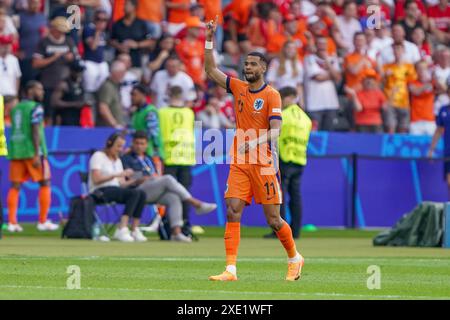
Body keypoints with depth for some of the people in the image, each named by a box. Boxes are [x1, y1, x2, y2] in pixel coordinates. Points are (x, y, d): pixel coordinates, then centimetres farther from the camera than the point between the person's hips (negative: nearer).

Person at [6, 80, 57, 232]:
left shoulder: (16, 108, 15)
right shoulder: (35, 108, -6)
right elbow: (35, 131, -14)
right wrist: (37, 155, -17)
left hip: (16, 151, 6)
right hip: (31, 150, -6)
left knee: (15, 186, 5)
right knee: (45, 184, 4)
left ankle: (12, 222, -1)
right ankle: (43, 222, 2)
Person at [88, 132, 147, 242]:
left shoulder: (117, 161, 23)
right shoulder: (98, 156, 0)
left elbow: (122, 183, 16)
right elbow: (96, 179, -14)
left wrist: (136, 181, -3)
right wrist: (116, 175, -20)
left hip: (115, 190, 7)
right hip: (100, 192, -7)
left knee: (142, 193, -22)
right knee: (134, 193, -30)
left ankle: (135, 230, -27)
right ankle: (122, 229, -40)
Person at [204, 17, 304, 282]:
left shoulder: (272, 95, -7)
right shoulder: (239, 88, 9)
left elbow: (275, 130, -15)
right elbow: (211, 70, 12)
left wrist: (255, 142, -30)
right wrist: (209, 41, 2)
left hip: (263, 163, -5)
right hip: (239, 163, 5)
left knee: (273, 219, 0)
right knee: (233, 213, -8)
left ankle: (295, 258, 23)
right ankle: (231, 270, -11)